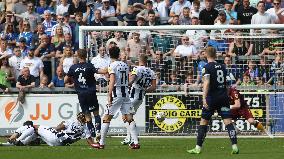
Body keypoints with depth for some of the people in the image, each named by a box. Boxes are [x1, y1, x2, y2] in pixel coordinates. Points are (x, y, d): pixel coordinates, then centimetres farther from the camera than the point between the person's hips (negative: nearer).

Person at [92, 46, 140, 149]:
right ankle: (136, 142, -2)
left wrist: (109, 95, -18)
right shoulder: (125, 65, 11)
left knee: (107, 118, 2)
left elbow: (112, 81, -18)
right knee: (129, 118, 5)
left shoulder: (112, 66, -8)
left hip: (116, 93, -6)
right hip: (126, 93, 6)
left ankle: (101, 143, 4)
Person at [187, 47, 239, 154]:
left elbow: (206, 83, -19)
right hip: (223, 96, 4)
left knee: (203, 121, 6)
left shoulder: (207, 67, -7)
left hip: (212, 98, -4)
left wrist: (204, 98, -26)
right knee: (228, 121, -2)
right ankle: (234, 146, -13)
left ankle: (198, 148, 7)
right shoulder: (222, 67, 10)